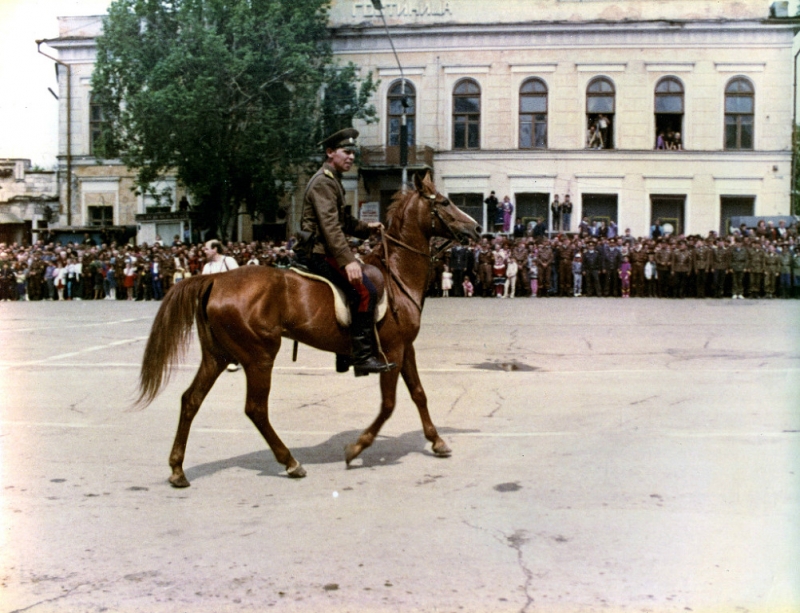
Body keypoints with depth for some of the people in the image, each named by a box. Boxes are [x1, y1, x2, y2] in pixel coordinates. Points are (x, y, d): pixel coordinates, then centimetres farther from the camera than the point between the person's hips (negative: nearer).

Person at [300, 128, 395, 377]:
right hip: (321, 254, -11)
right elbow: (329, 225, -24)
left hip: (326, 252, 11)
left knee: (362, 289, 17)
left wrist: (365, 227, 16)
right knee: (365, 291, -21)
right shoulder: (323, 182, -12)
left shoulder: (333, 180, 21)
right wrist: (348, 260, -33)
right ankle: (362, 356, -22)